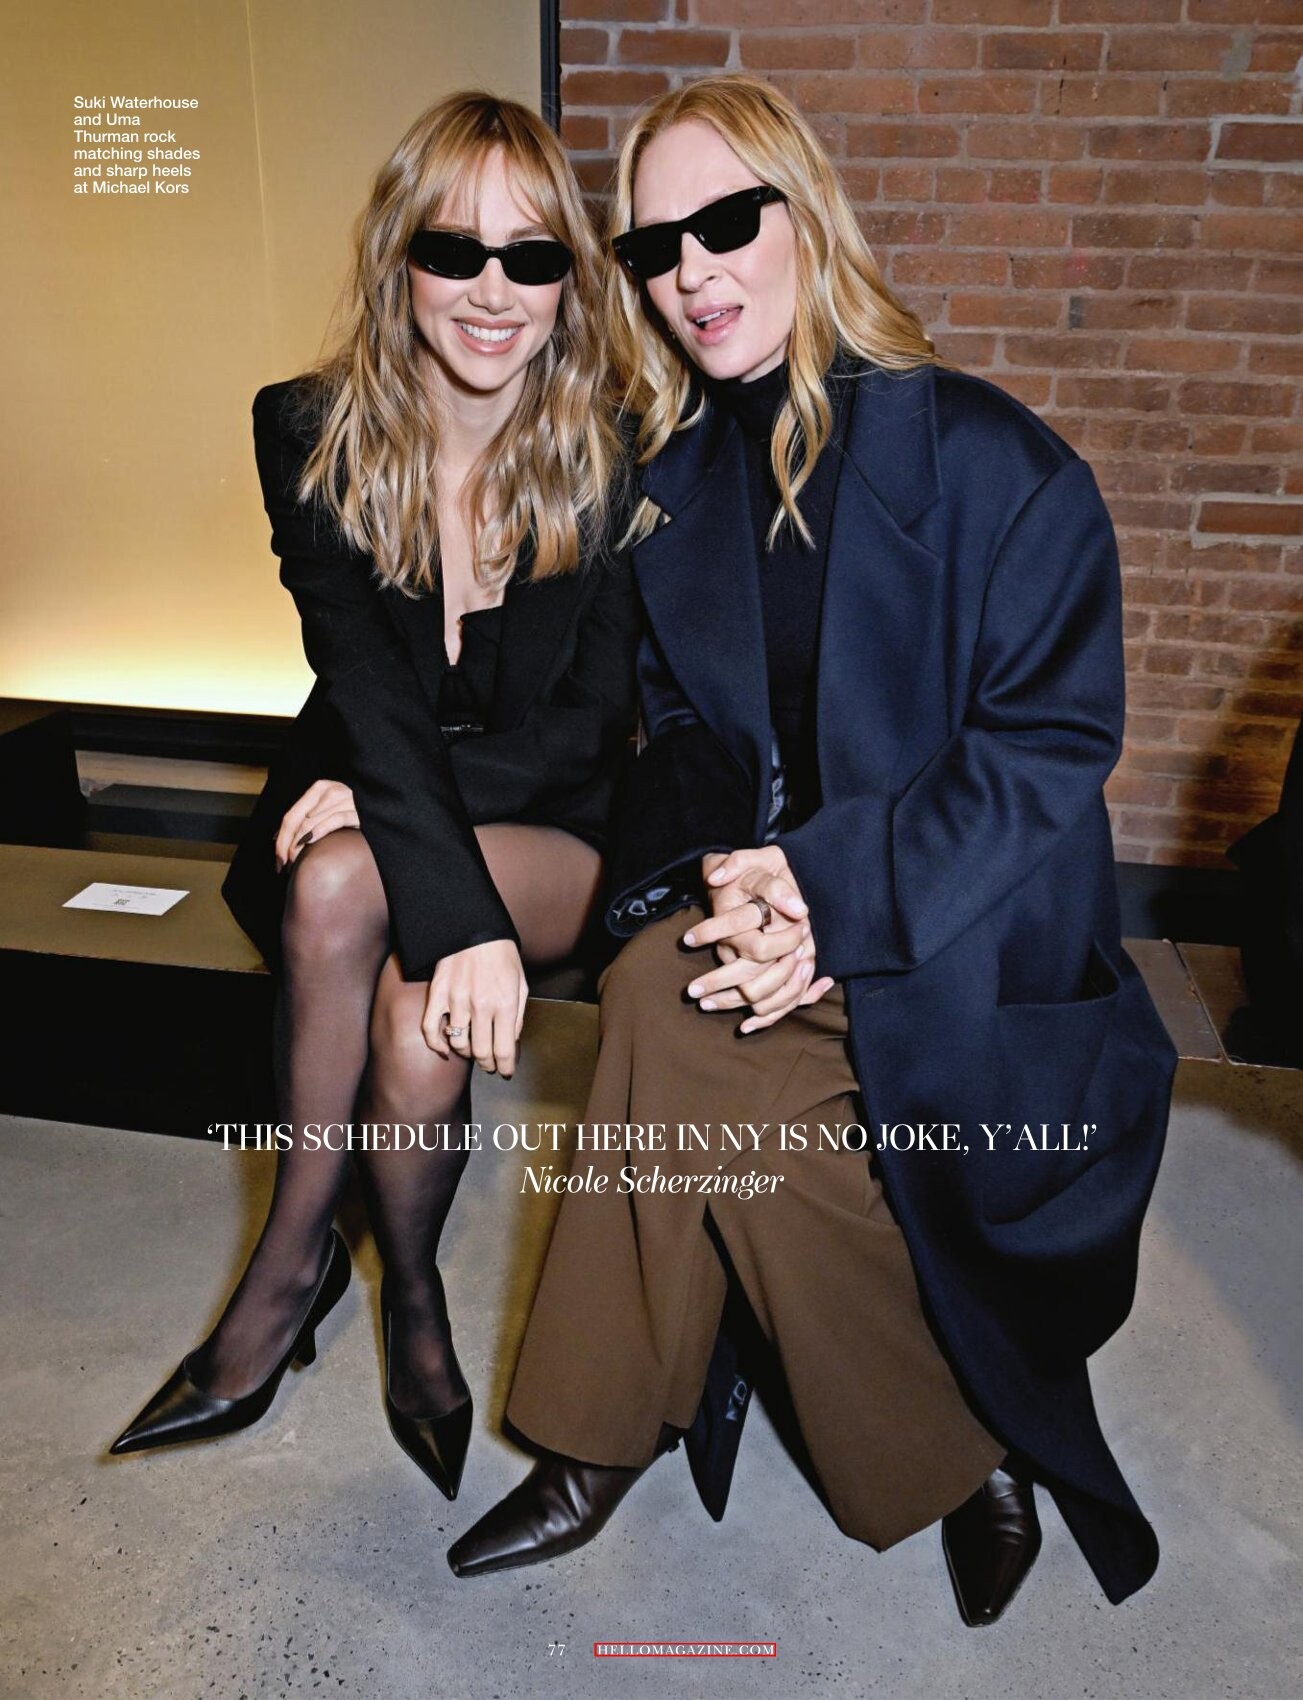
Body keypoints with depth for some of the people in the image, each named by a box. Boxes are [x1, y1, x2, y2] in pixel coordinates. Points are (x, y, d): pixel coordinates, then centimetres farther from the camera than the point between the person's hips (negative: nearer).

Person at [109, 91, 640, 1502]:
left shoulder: (612, 459, -8)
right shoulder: (311, 434, -5)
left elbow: (596, 718, -8)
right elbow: (366, 685, -17)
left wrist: (405, 800, -21)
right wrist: (457, 909, -31)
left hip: (553, 832, -1)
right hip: (358, 801, 2)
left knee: (344, 887, -30)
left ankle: (294, 1261, -4)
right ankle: (407, 1292, -2)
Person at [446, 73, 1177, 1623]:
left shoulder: (990, 459, -8)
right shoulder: (670, 481, 8)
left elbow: (1057, 737, -13)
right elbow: (680, 725, 8)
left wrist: (834, 889, -22)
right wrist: (734, 880, -13)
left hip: (966, 946, -4)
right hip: (772, 916, 5)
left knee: (665, 1014, -25)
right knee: (658, 985, -25)